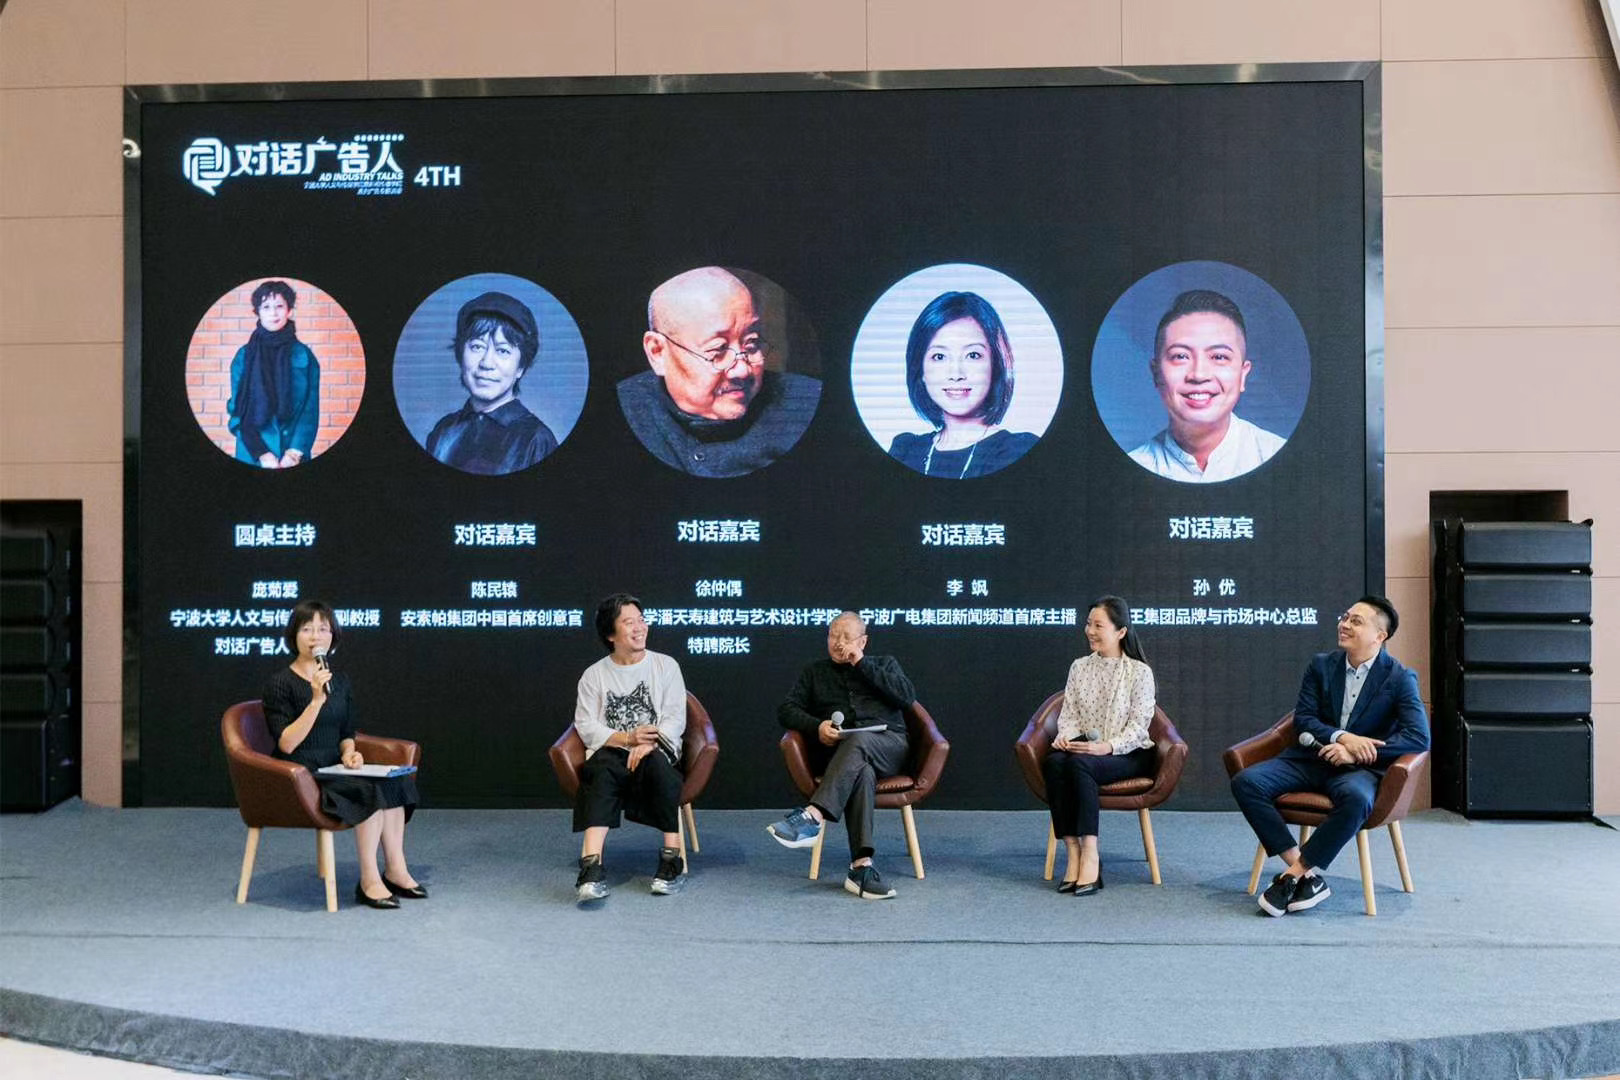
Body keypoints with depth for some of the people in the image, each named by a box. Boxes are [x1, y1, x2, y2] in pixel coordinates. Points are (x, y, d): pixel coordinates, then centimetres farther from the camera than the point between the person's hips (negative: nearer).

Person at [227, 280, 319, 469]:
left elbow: (311, 409, -2)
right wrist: (261, 453, -11)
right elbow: (238, 410, 0)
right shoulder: (244, 356, 2)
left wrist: (295, 451, -14)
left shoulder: (304, 355, 1)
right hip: (252, 453, 0)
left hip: (294, 455, 0)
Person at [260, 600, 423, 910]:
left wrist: (349, 752, -5)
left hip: (333, 770, 6)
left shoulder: (340, 682, 11)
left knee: (394, 782, -19)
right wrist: (317, 700, -24)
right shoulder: (280, 683, -8)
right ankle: (369, 882, -20)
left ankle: (396, 871, -15)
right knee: (369, 790, -28)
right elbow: (286, 744, -16)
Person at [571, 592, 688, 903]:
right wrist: (627, 739, -14)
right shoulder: (594, 674, 12)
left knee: (657, 762, -36)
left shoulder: (665, 665, 11)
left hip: (657, 751, 0)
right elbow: (585, 726, 2)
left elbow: (676, 718, 2)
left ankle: (672, 857, -32)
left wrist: (649, 742, -18)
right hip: (611, 751, 0)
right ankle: (592, 868, -47)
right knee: (602, 773, -35)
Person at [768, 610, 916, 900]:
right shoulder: (815, 672, 25)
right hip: (839, 751, 0)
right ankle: (862, 866, -47)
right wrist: (817, 727, -8)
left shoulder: (884, 664, 23)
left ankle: (813, 816, -50)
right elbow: (787, 710, 13)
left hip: (888, 745, 0)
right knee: (861, 771, -37)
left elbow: (906, 696, 3)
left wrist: (862, 664, 1)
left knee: (858, 741, -37)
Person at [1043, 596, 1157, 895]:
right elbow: (1069, 713, 11)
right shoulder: (1079, 667, 13)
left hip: (1129, 754, -4)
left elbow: (1139, 724, -8)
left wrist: (1108, 746, -24)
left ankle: (1090, 856, -35)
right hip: (1085, 747, 4)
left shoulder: (1139, 671, -1)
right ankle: (1073, 852, -31)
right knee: (1054, 761, -32)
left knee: (1079, 763, -36)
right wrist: (1066, 735, -12)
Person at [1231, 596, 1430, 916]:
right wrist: (1343, 737, -17)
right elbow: (1302, 720, 4)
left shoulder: (1400, 677, 1)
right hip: (1310, 758, 4)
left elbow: (1419, 737, -11)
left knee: (1356, 798, -41)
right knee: (1246, 782, -22)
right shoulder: (1321, 665, 10)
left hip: (1359, 768, -4)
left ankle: (1294, 874, -25)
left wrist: (1355, 753, -18)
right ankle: (1308, 875, -23)